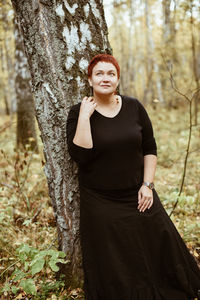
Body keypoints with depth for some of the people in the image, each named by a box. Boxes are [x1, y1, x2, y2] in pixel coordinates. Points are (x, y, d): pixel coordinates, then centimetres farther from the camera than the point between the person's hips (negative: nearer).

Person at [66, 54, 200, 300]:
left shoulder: (134, 107, 0)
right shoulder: (78, 112, -6)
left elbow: (150, 148, 4)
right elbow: (80, 155, -20)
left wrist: (148, 184, -4)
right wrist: (85, 116, -21)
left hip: (138, 196, 3)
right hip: (100, 203, -2)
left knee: (159, 248, 8)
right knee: (112, 266, 6)